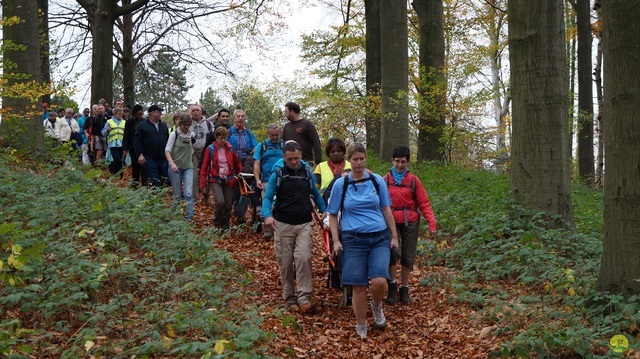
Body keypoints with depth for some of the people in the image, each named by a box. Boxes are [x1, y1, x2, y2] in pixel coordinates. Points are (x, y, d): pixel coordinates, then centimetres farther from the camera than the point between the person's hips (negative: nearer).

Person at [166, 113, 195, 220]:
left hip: (188, 168, 2)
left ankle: (189, 217, -6)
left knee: (188, 194, -9)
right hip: (176, 167, -2)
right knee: (177, 195, 5)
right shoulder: (174, 134, -6)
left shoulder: (191, 135, 4)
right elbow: (167, 150, -9)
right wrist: (172, 163, -22)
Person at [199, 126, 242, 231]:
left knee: (228, 205, 3)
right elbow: (204, 167, -2)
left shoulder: (230, 149, 6)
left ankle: (225, 227, 19)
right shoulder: (210, 149, -3)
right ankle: (217, 224, 1)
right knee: (220, 202, -21)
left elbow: (237, 164, 16)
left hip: (229, 181, 4)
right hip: (215, 180, -3)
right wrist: (203, 184, -5)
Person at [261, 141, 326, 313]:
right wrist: (267, 215, -26)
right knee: (285, 263, 3)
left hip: (304, 224, 1)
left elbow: (316, 194, 19)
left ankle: (304, 297, -11)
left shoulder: (307, 172, 8)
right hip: (283, 224, -1)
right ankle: (289, 298, 17)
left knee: (303, 258, -16)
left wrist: (325, 211, 7)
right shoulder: (277, 174, -1)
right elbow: (267, 197, -7)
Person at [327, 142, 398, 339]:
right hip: (354, 240, 0)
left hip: (379, 238, 1)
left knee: (379, 281, -16)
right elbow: (333, 214, 7)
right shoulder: (340, 184, 2)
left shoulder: (377, 181, 5)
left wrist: (394, 236, 9)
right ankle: (361, 327, 20)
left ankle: (377, 306, 18)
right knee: (359, 286, 1)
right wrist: (336, 241, -1)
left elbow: (386, 209, 11)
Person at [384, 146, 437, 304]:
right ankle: (392, 286, -1)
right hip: (391, 222, -1)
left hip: (410, 223, 1)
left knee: (408, 258, 6)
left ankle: (404, 289, 21)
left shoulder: (414, 180, 3)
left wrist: (431, 223, -9)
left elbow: (424, 203, 1)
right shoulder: (385, 180, 3)